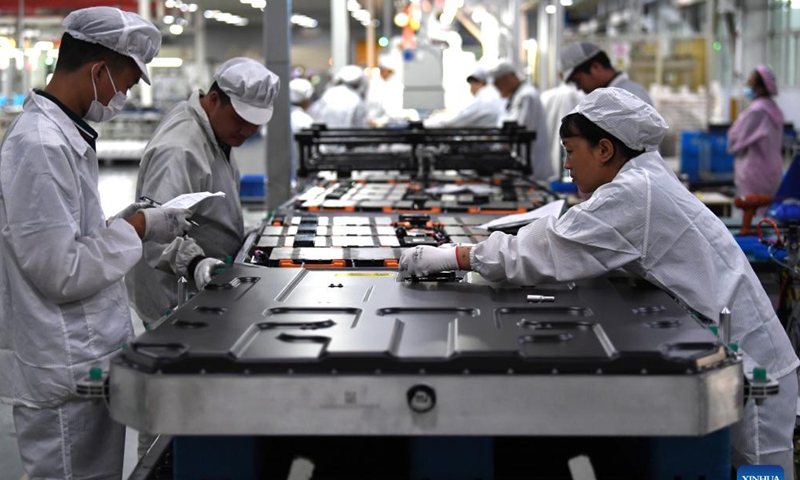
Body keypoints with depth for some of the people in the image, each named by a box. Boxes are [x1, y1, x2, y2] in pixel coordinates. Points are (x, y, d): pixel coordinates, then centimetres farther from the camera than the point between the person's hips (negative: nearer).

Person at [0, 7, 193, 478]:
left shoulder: (63, 134, 9)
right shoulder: (41, 147, -21)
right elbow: (61, 274, -23)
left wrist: (127, 225, 8)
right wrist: (136, 228, -13)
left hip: (90, 363, 9)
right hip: (65, 375, -9)